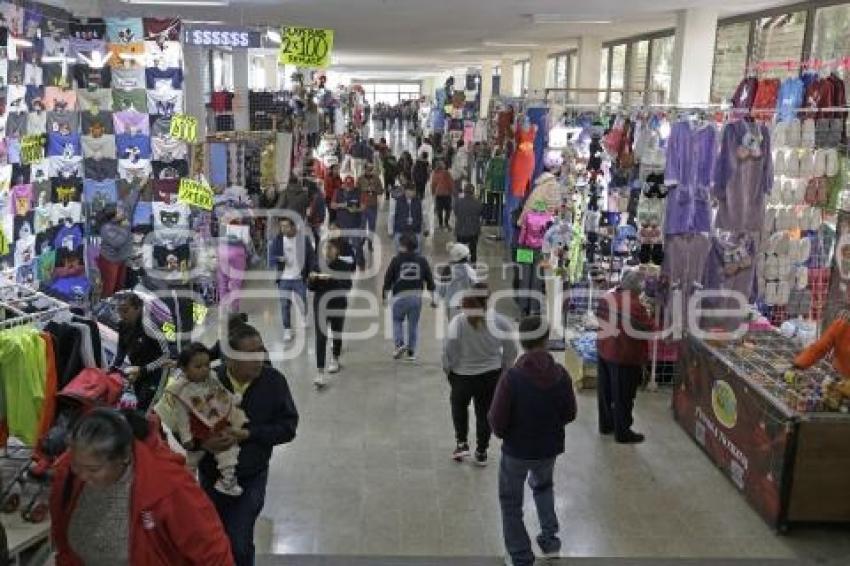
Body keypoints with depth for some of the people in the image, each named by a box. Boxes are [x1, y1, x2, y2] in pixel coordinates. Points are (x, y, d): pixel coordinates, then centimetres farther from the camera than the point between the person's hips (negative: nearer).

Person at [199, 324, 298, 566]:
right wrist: (203, 441, -28)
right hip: (212, 474, 2)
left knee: (238, 545, -7)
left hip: (251, 478, -2)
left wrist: (245, 434, -24)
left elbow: (288, 427, -13)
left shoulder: (274, 381, -16)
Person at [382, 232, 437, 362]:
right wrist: (433, 298, 14)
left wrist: (384, 296, 11)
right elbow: (429, 279, 7)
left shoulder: (396, 260, -2)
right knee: (414, 324, 12)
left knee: (397, 321, 16)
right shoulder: (422, 261, 5)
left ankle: (399, 344, -4)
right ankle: (411, 352, 13)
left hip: (400, 296, -2)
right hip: (417, 296, 2)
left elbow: (388, 278, 0)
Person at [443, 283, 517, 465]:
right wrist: (504, 368, 11)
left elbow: (449, 349, -14)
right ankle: (481, 452, 26)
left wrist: (448, 368, 4)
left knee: (459, 406, 27)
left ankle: (462, 443, 25)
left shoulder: (458, 321, -19)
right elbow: (511, 351, -6)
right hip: (491, 375, 1)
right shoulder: (500, 321, -14)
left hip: (462, 374, -1)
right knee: (485, 412, 17)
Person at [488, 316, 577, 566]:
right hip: (549, 448, 4)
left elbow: (497, 421, -19)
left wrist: (505, 433, 3)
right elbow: (570, 414, -1)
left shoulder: (511, 377, -25)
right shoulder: (560, 374, -13)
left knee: (511, 503, 18)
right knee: (543, 486, 33)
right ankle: (550, 539, 31)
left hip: (516, 450, -4)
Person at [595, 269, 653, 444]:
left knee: (605, 390, 19)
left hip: (604, 349, 8)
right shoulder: (635, 304, -25)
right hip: (625, 356, -8)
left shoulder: (607, 296, -2)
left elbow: (599, 317, 12)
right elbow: (647, 329, -18)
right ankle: (622, 432, 15)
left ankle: (606, 424, 33)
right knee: (623, 395, 5)